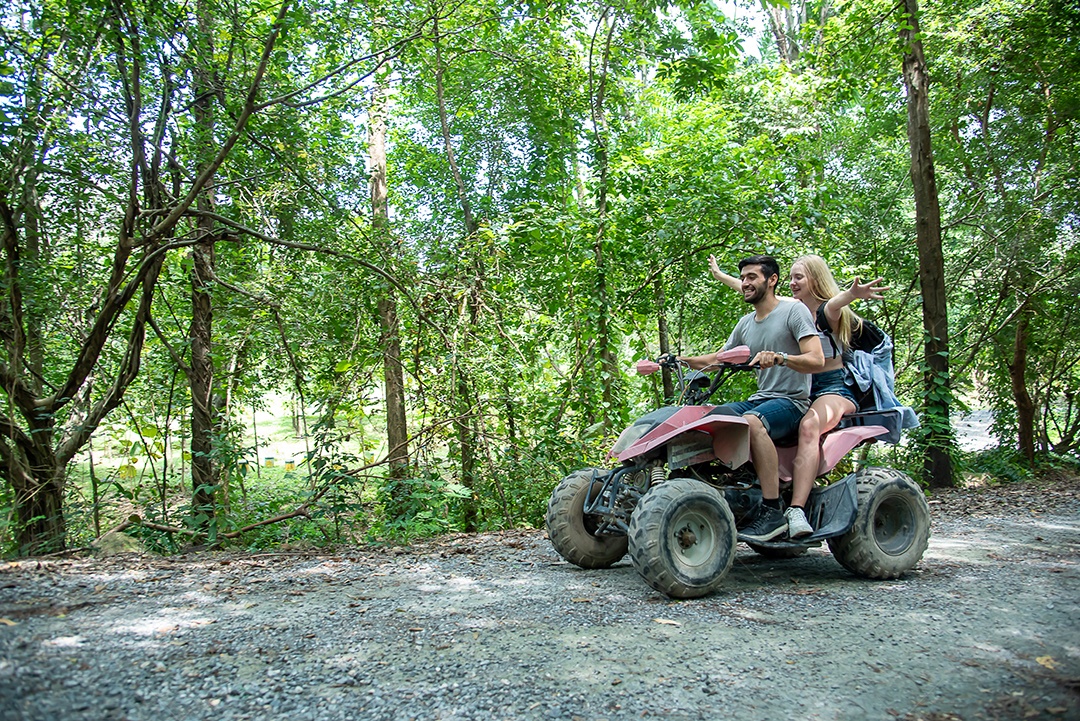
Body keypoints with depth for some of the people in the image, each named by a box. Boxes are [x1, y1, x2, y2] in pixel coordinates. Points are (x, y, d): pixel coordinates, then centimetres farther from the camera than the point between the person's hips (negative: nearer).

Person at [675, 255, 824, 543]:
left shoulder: (794, 311, -3)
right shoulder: (745, 323, 18)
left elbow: (817, 360, -14)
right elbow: (718, 359, 25)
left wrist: (779, 358, -31)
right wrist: (682, 360, 9)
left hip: (791, 401, -7)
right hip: (759, 399, 7)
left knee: (752, 421, -37)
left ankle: (773, 511, -33)